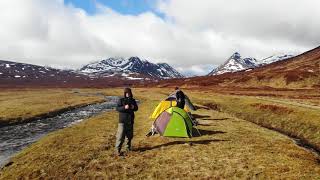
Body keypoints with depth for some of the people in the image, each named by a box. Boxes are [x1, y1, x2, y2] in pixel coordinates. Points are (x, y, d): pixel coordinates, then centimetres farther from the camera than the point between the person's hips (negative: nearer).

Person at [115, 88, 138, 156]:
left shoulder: (133, 100, 8)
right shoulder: (121, 100, -5)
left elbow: (136, 108, 14)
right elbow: (117, 108, -12)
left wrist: (133, 107, -9)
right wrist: (124, 107, -27)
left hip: (130, 121, 5)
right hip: (122, 121, -5)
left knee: (130, 135, 13)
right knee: (120, 136, -7)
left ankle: (128, 147, 30)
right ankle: (117, 150, 2)